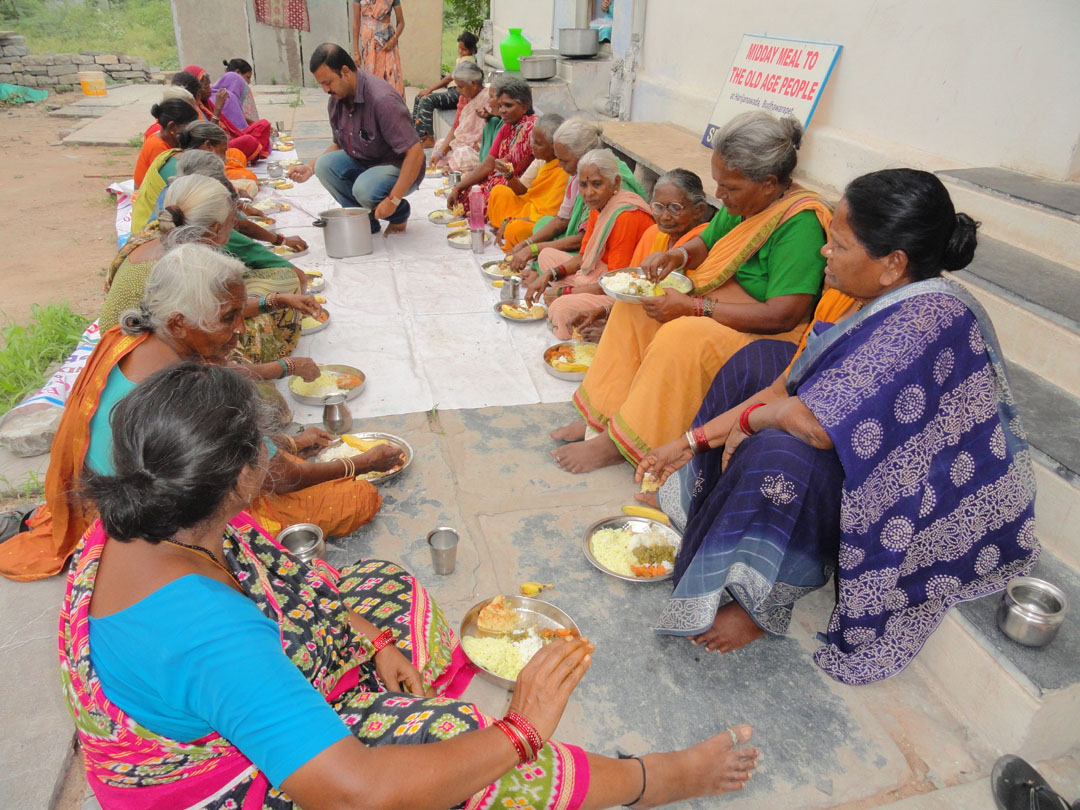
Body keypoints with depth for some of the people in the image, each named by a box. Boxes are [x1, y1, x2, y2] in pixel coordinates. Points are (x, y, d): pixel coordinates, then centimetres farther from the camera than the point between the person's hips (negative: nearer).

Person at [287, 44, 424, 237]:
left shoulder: (382, 99, -26)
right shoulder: (336, 100, 0)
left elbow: (415, 152, -28)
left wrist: (393, 200, -30)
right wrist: (310, 168, -1)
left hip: (398, 168, -7)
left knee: (365, 189, -35)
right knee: (325, 164, -18)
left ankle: (399, 215, -2)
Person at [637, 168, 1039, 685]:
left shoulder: (926, 320, -31)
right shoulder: (875, 300, -1)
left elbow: (815, 424, -37)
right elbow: (788, 387, 1)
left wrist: (749, 418, -15)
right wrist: (693, 440, -2)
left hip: (924, 504, -9)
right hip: (884, 468, 10)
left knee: (781, 456, -34)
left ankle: (762, 606, -10)